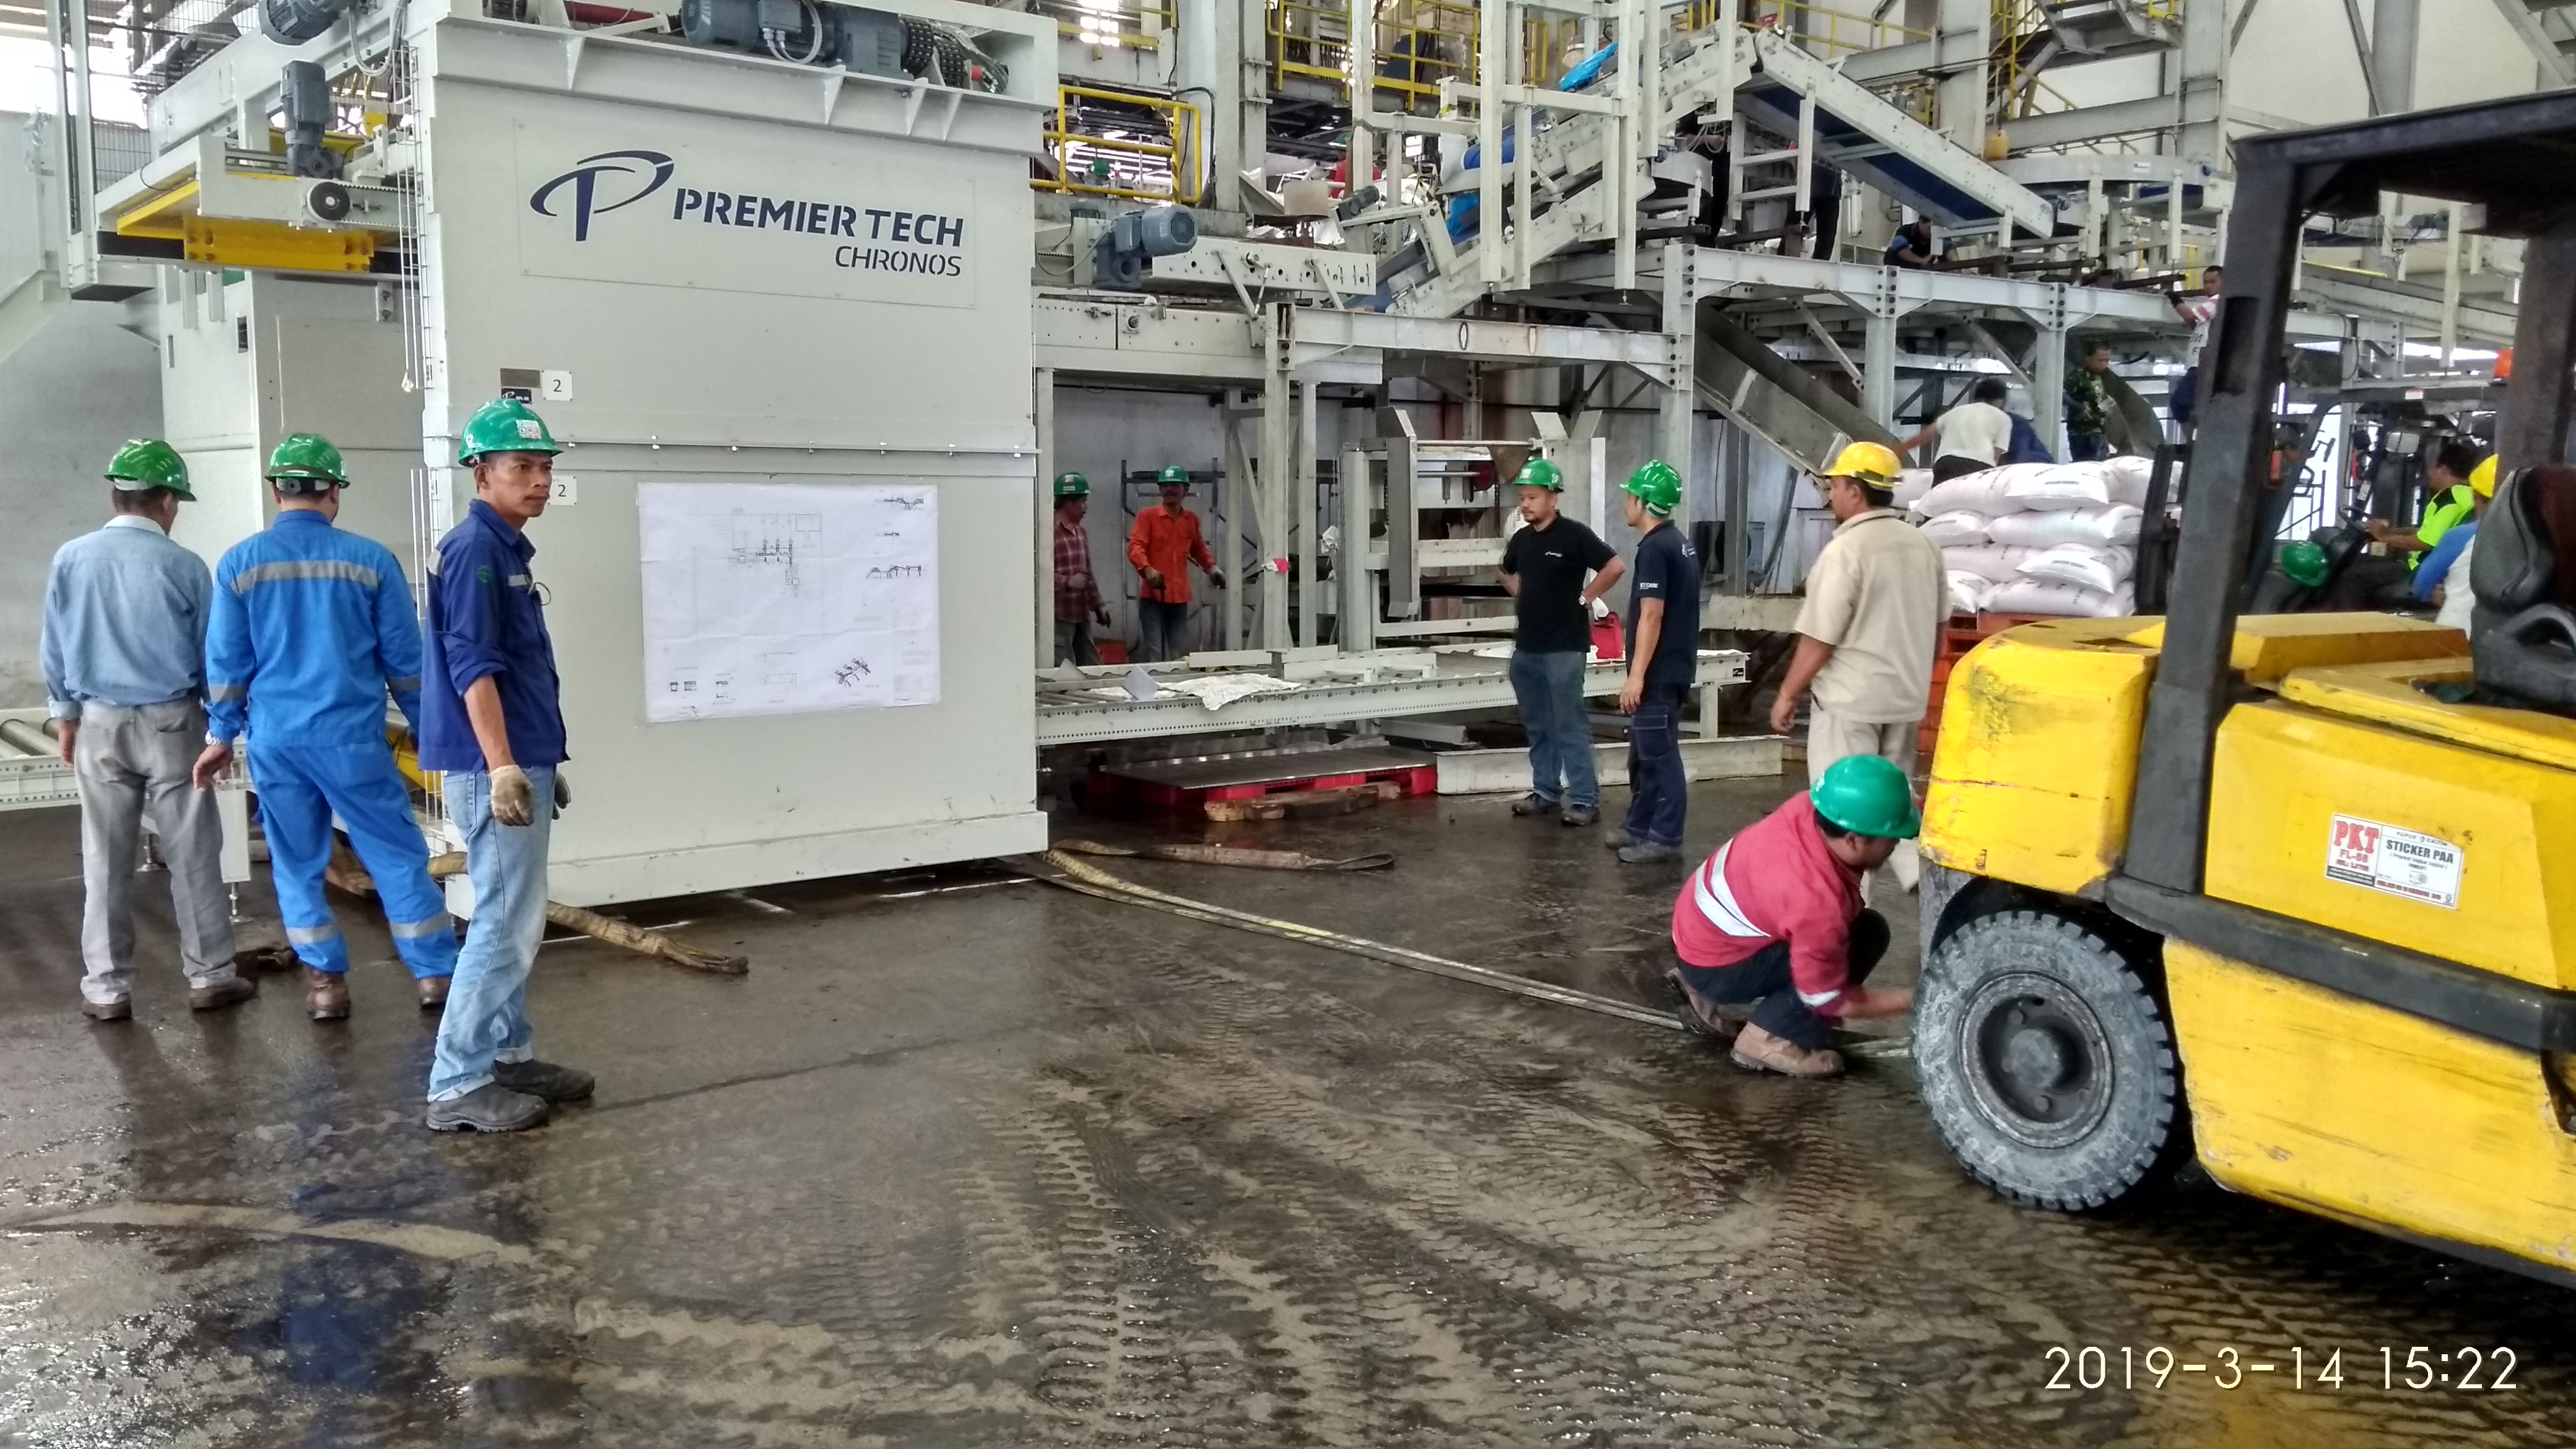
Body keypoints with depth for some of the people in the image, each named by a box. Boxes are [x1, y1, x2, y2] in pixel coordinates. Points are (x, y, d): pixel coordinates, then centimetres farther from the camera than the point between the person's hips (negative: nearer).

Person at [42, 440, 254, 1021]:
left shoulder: (71, 559, -3)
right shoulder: (184, 566, -9)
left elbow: (54, 649, 5)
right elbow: (212, 654, -2)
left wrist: (67, 717, 18)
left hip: (100, 723, 2)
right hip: (171, 722, -2)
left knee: (106, 861, 9)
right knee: (193, 856, 7)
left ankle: (107, 988, 14)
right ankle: (210, 976, 12)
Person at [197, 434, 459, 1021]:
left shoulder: (240, 562, 0)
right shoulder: (369, 559, -4)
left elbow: (226, 660, 3)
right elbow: (404, 657, 0)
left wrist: (221, 736, 13)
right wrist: (426, 726, 11)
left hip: (275, 740, 2)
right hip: (352, 736, -2)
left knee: (298, 865, 12)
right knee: (399, 856, 6)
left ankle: (326, 981, 16)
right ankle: (436, 973, 9)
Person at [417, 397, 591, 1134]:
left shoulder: (510, 550, 17)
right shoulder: (474, 549, -13)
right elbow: (473, 667, -21)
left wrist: (544, 764, 23)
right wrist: (504, 767, -26)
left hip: (521, 765, 10)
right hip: (494, 769, -10)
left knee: (512, 921, 15)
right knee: (506, 926, -8)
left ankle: (508, 1056, 25)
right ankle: (458, 1086, -3)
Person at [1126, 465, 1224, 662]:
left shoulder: (1192, 519, 12)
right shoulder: (1148, 516, -2)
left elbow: (1198, 549, 26)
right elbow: (1135, 547, -12)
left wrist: (1212, 567, 8)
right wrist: (1147, 570, -30)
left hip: (1180, 597, 4)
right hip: (1153, 596, -4)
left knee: (1178, 653, 9)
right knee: (1154, 653, -8)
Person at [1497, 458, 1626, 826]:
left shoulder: (1574, 535, -10)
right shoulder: (1521, 539, 9)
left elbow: (1615, 566, -12)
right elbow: (1507, 574, 29)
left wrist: (1586, 598, -7)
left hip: (1564, 646, -7)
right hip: (1526, 647, 7)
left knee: (1569, 724, -6)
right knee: (1537, 725, 12)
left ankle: (1585, 799, -3)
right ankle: (1545, 791, 22)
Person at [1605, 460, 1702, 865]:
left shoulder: (1654, 549, -17)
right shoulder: (1679, 544, 14)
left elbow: (1652, 615, -21)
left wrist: (1636, 675, -20)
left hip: (1658, 672, -10)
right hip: (1672, 667, 10)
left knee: (1660, 755, -4)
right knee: (1644, 752, 17)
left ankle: (1666, 838, 2)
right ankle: (1640, 826, 26)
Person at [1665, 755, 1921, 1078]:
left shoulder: (1810, 807, -14)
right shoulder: (1817, 899, -32)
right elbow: (1830, 1000, -20)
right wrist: (1915, 999, -15)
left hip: (1695, 927, 8)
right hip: (1713, 965, -8)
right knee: (1865, 936, -15)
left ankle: (1704, 995, 18)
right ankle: (1766, 1038, -7)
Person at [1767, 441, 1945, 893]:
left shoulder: (1845, 550, -18)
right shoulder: (1925, 546, 5)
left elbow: (1818, 641, -17)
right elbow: (1938, 625, 15)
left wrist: (1786, 695, -6)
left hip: (1850, 700, -7)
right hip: (1906, 697, 7)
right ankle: (1925, 876, 13)